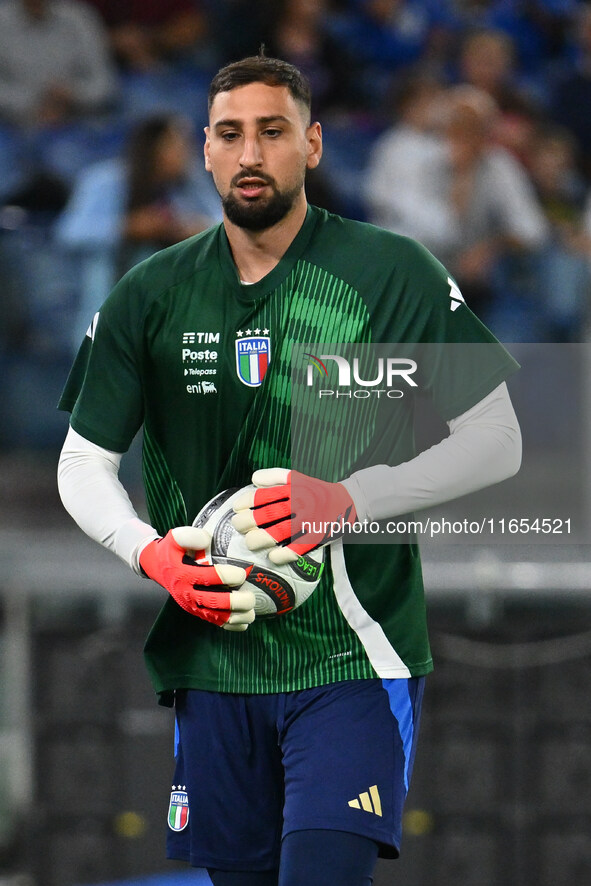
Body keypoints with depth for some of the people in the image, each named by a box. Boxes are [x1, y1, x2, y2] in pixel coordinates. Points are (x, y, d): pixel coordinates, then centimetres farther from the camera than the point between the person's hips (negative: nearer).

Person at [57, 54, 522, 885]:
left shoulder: (393, 273, -2)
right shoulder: (154, 293, 7)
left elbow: (496, 442, -1)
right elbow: (83, 463, 12)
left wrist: (352, 497, -15)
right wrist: (150, 553, -9)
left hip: (350, 659, -4)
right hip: (214, 655, 4)